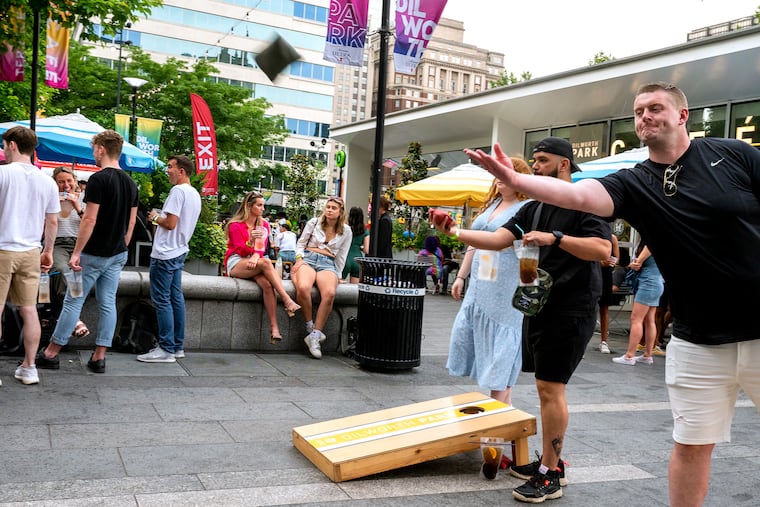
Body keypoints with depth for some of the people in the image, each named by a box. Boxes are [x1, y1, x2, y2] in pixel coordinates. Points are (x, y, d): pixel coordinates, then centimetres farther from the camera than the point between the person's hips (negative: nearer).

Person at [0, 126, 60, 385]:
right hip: (31, 252, 5)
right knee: (29, 310, 10)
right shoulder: (48, 182, 6)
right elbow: (52, 222, 11)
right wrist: (48, 251, 20)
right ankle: (29, 367, 15)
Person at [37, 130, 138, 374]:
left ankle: (50, 353, 12)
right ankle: (99, 357, 11)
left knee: (73, 301, 3)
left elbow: (89, 219, -19)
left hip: (94, 254, -7)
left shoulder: (98, 179, -16)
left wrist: (76, 252, -14)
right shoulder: (130, 183, 8)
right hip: (118, 254, 7)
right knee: (108, 304, 7)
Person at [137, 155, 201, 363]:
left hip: (165, 253, -10)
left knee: (161, 300, -5)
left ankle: (166, 349, -3)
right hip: (179, 251, 10)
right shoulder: (195, 194, 14)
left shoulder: (178, 191, -15)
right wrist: (160, 217, 15)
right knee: (176, 298, 12)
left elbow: (170, 223, -21)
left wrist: (155, 217, -3)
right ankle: (178, 346, 16)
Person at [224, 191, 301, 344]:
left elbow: (262, 248, 0)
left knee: (267, 284, -31)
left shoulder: (264, 224, 12)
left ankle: (274, 328, -39)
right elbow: (241, 251, -6)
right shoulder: (235, 225, -1)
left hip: (254, 263, 4)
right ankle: (288, 301, -42)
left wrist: (256, 256, -21)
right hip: (236, 264, -4)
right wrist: (251, 240, -21)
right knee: (265, 262, -35)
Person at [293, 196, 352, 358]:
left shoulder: (346, 231, 14)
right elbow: (301, 243, 17)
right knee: (303, 288, -37)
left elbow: (341, 257, 19)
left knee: (329, 293, -35)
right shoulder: (314, 222, 13)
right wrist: (299, 258, -1)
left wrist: (337, 275, 11)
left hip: (328, 264, 0)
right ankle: (310, 327, -17)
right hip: (308, 259, 0)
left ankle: (314, 337, -27)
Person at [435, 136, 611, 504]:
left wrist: (555, 238, -26)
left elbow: (603, 250, -21)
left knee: (550, 388, -7)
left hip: (570, 310, -8)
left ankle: (551, 475, 3)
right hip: (539, 305, 8)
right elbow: (497, 240, 3)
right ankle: (550, 461, 25)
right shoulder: (534, 208, 14)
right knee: (547, 387, 14)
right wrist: (455, 233, -9)